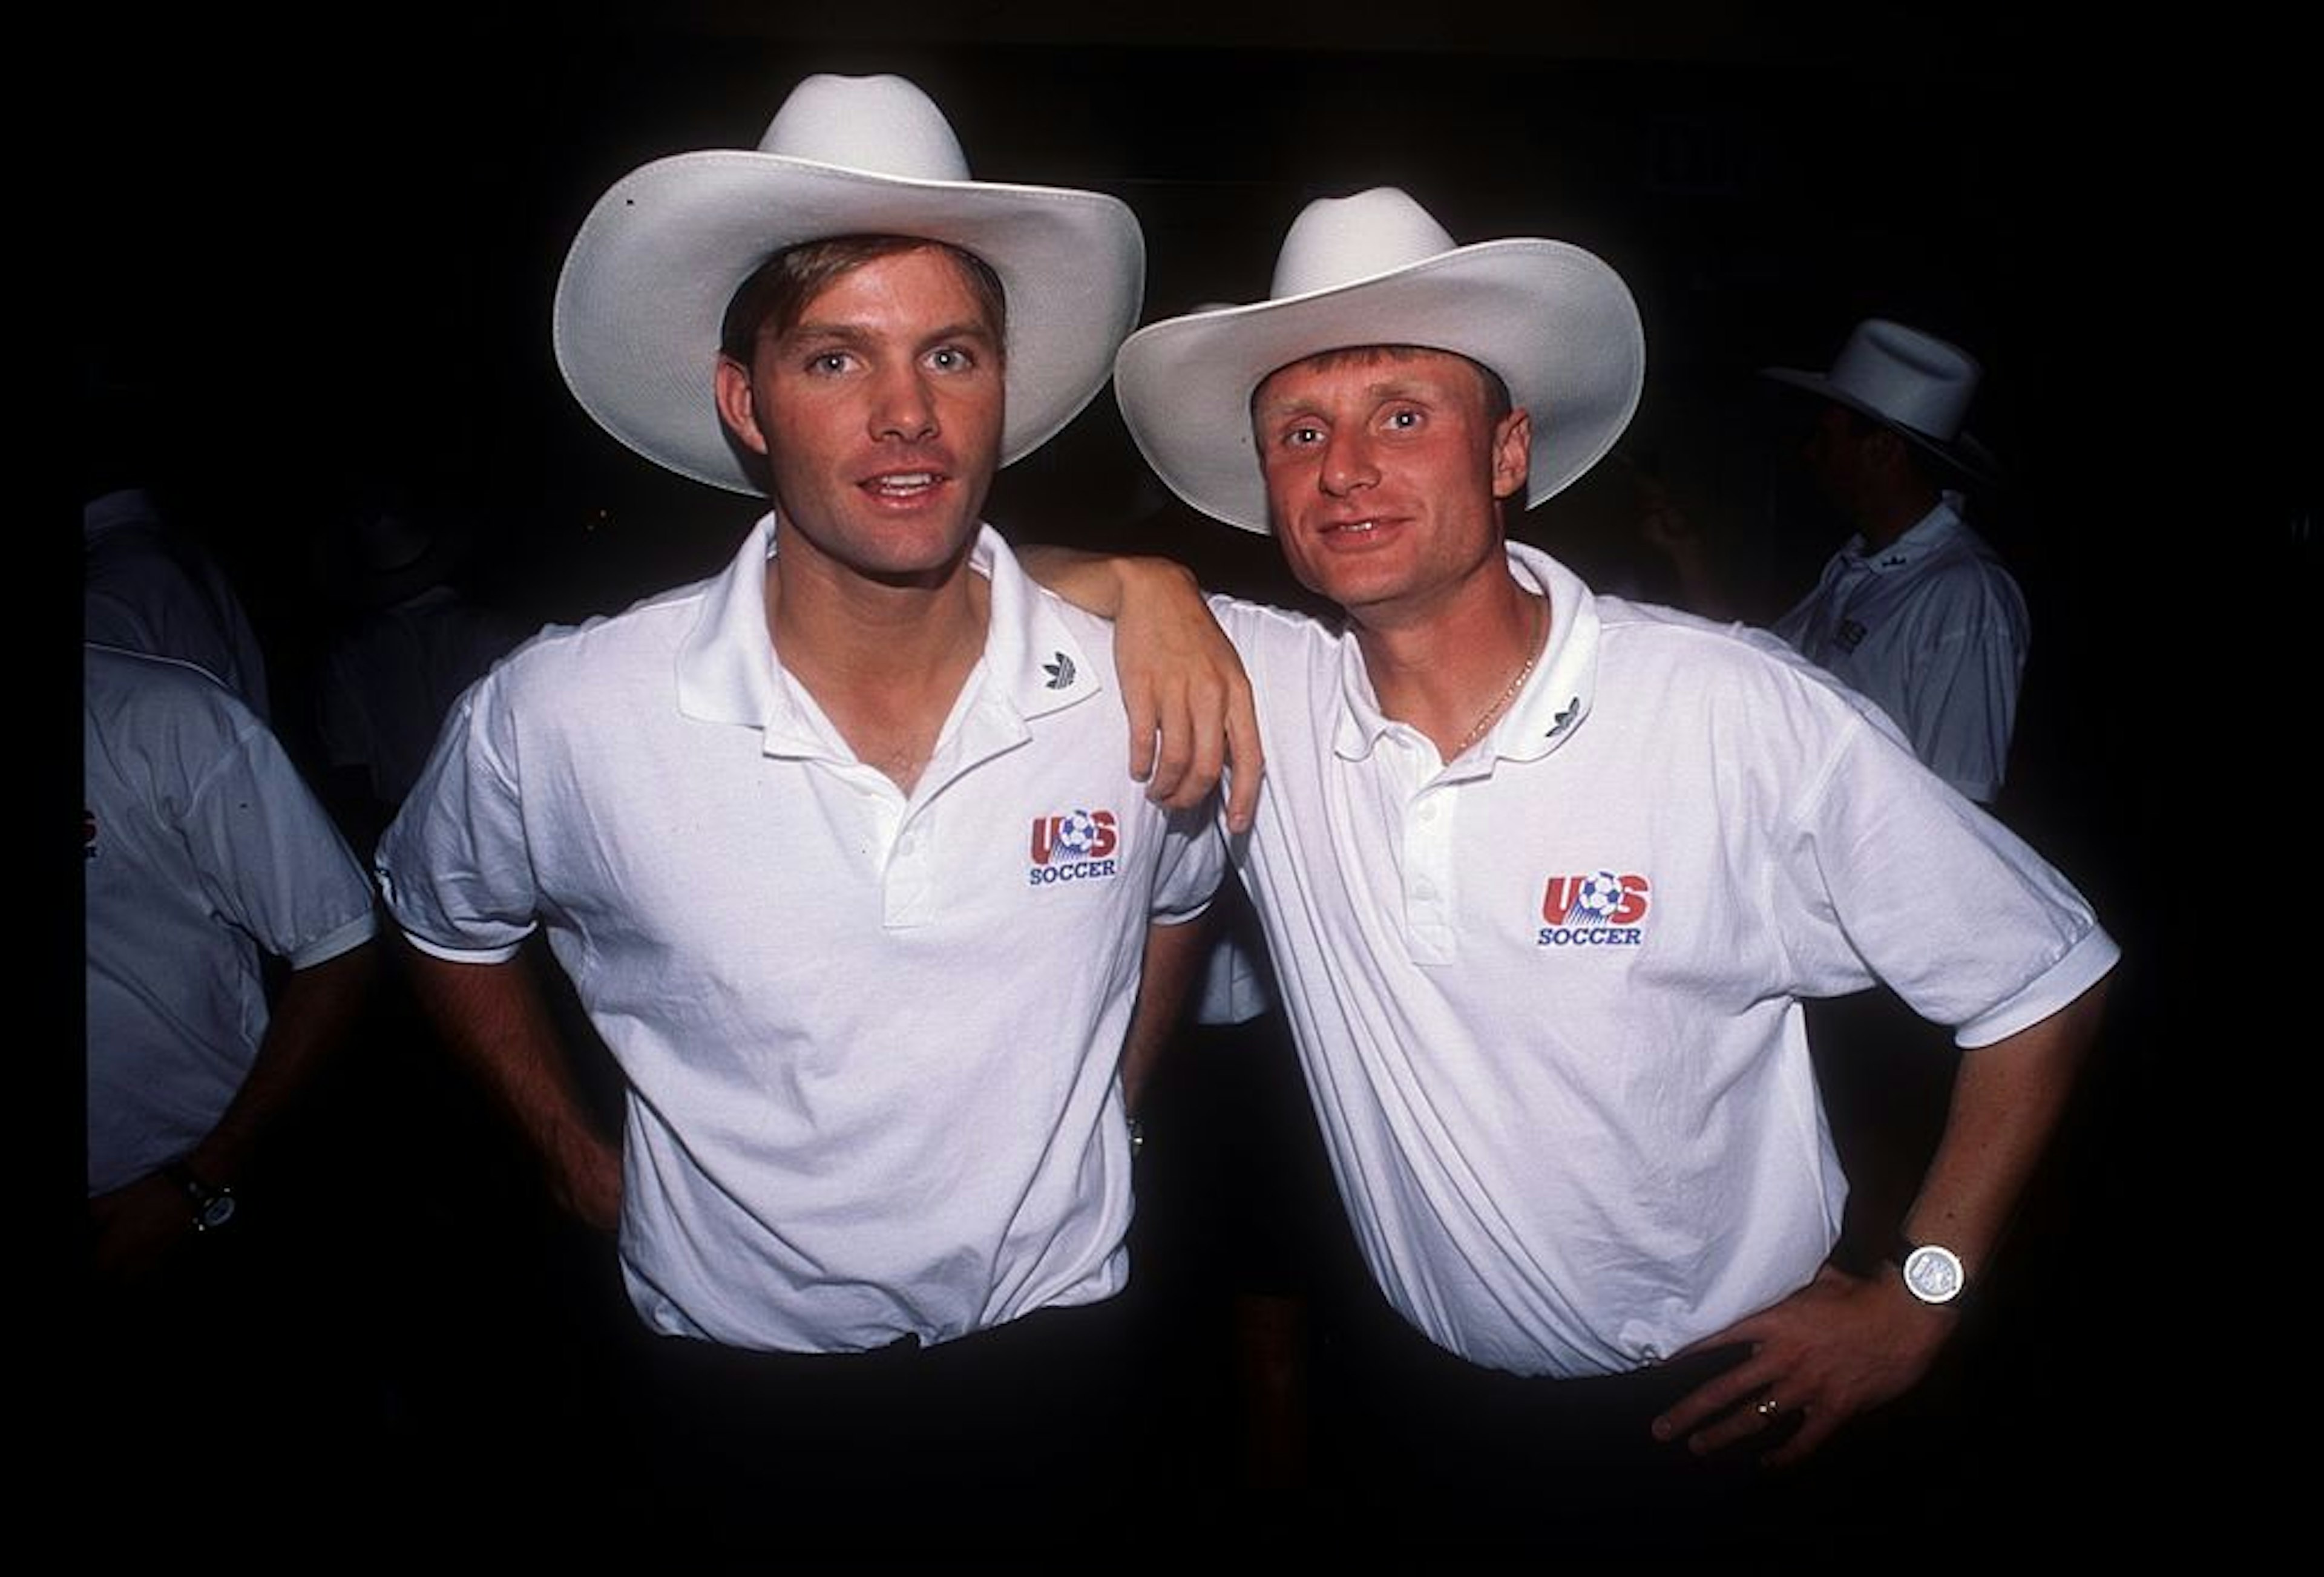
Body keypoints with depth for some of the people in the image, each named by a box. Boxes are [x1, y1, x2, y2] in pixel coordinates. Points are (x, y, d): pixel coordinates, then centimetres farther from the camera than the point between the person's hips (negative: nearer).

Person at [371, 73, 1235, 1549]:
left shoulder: (1141, 693, -16)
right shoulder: (562, 716, -19)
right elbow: (446, 922, 3)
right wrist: (581, 1155, 6)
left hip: (1052, 1357, 1)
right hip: (740, 1390, -1)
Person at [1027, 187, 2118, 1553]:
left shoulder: (1752, 716, -20)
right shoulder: (1254, 692, -12)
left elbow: (2043, 979, -10)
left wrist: (1914, 1304, -9)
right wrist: (1145, 586, -23)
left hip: (1713, 1423, -2)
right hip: (1422, 1412, 3)